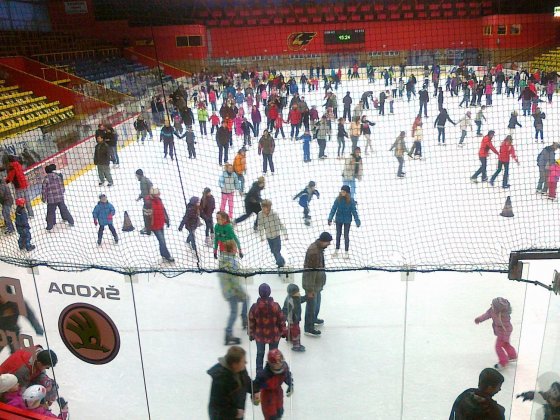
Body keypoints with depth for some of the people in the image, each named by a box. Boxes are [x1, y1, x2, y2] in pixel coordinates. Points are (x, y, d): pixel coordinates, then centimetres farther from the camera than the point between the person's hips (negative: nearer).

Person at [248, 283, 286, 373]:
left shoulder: (254, 306, -16)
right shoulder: (275, 305, -17)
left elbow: (251, 322, -7)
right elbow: (281, 320, -9)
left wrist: (251, 334, 8)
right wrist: (283, 332, 7)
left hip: (260, 335, 1)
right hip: (273, 335, -1)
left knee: (260, 354, 20)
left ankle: (259, 373, 29)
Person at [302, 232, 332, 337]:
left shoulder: (319, 247, -1)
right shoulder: (313, 251, -32)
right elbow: (311, 271, -28)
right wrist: (310, 289, -23)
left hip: (317, 282, 9)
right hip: (311, 283, -9)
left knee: (317, 302, 27)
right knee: (311, 305, 5)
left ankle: (314, 318, 49)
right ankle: (308, 328, 19)